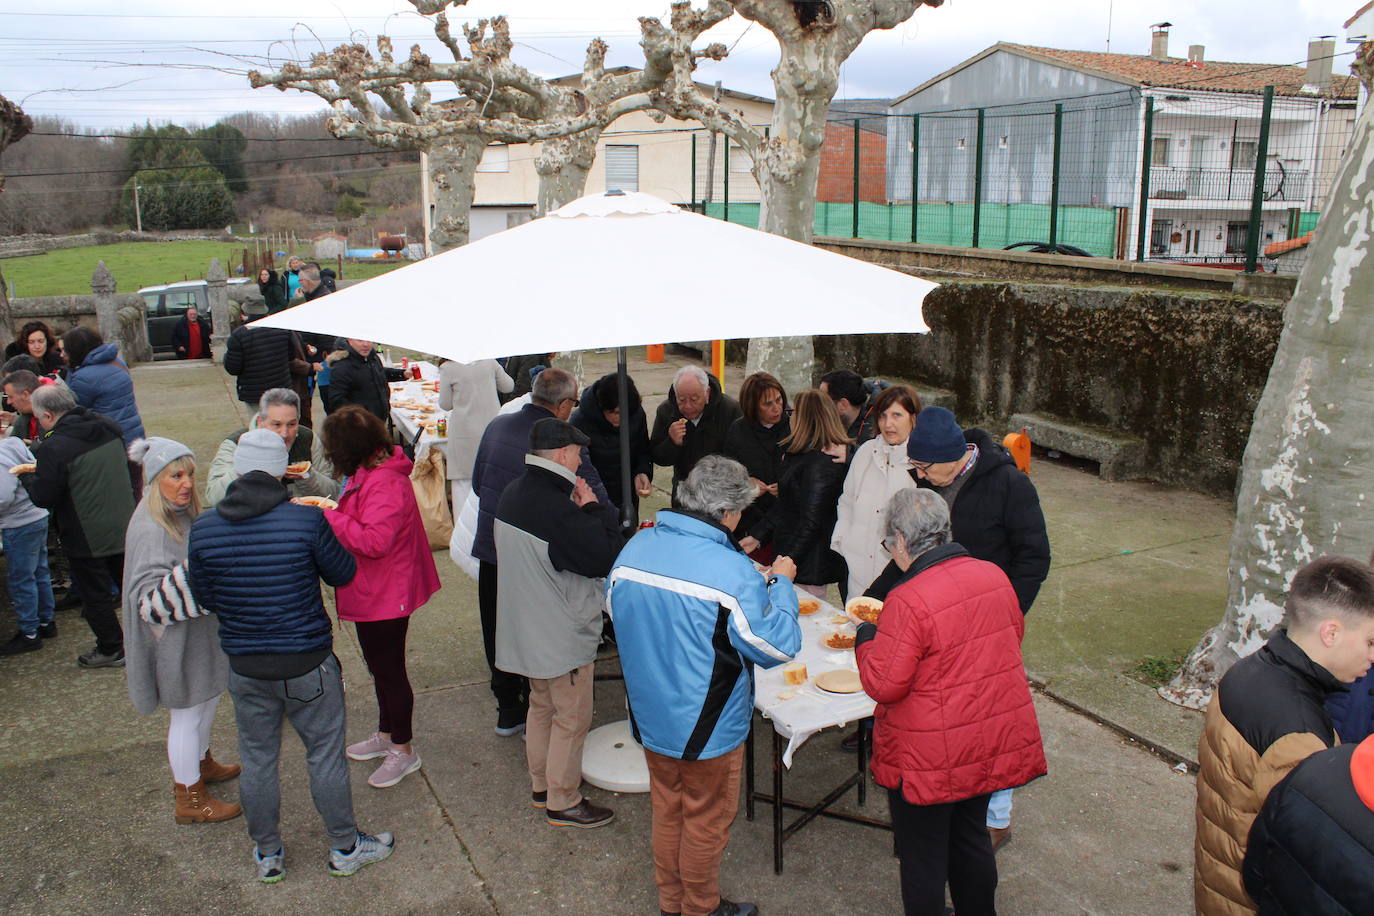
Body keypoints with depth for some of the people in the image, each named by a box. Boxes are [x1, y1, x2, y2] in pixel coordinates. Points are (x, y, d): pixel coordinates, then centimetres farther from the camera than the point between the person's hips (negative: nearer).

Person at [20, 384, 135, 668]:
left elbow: (43, 498, -16)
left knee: (96, 596, 11)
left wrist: (25, 476, 4)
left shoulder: (54, 447, -22)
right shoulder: (109, 427, -2)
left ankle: (111, 650, 22)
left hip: (87, 539, -6)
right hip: (123, 527, 6)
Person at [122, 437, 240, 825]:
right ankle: (189, 800, 21)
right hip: (173, 640, -9)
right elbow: (150, 599, -32)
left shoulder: (183, 513, 2)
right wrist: (194, 570, -42)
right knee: (187, 715, 5)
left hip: (199, 629, 9)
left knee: (207, 701, 25)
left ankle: (202, 763, 47)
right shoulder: (150, 529, -27)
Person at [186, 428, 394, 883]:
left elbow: (204, 598, 2)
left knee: (257, 760, 19)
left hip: (245, 668, 3)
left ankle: (268, 855, 36)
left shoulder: (203, 528, -10)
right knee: (326, 755, 14)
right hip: (308, 664, -2)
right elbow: (343, 574, -5)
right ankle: (345, 848, 30)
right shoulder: (306, 520, -19)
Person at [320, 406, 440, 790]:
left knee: (389, 671, 4)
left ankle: (403, 751, 20)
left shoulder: (385, 484, -28)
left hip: (385, 596, -11)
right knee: (380, 668, 24)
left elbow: (374, 540, -35)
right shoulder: (370, 473, 6)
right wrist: (328, 510, 5)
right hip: (371, 594, 11)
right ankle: (386, 735, 42)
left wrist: (328, 517, -29)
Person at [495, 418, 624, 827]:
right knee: (571, 718, 7)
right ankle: (563, 802, 20)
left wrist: (580, 509, -2)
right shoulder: (557, 510, -30)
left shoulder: (514, 494, 0)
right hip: (562, 634, -9)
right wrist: (595, 509, -14)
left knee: (541, 705, 24)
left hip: (527, 626, 9)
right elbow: (607, 557, -24)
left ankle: (542, 784, 39)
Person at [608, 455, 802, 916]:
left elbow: (613, 606, 10)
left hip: (649, 716, 6)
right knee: (705, 823, 17)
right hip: (707, 727, -6)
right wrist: (780, 584, -9)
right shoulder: (732, 572, -28)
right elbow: (777, 646, -20)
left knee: (667, 810, 25)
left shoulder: (636, 546, -8)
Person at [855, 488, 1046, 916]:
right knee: (972, 838, 25)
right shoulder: (994, 576, -4)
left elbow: (883, 685, -21)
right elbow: (1013, 635, 13)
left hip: (930, 758, -7)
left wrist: (866, 639, -5)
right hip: (992, 746, 7)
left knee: (922, 856, 12)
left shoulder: (908, 601, -26)